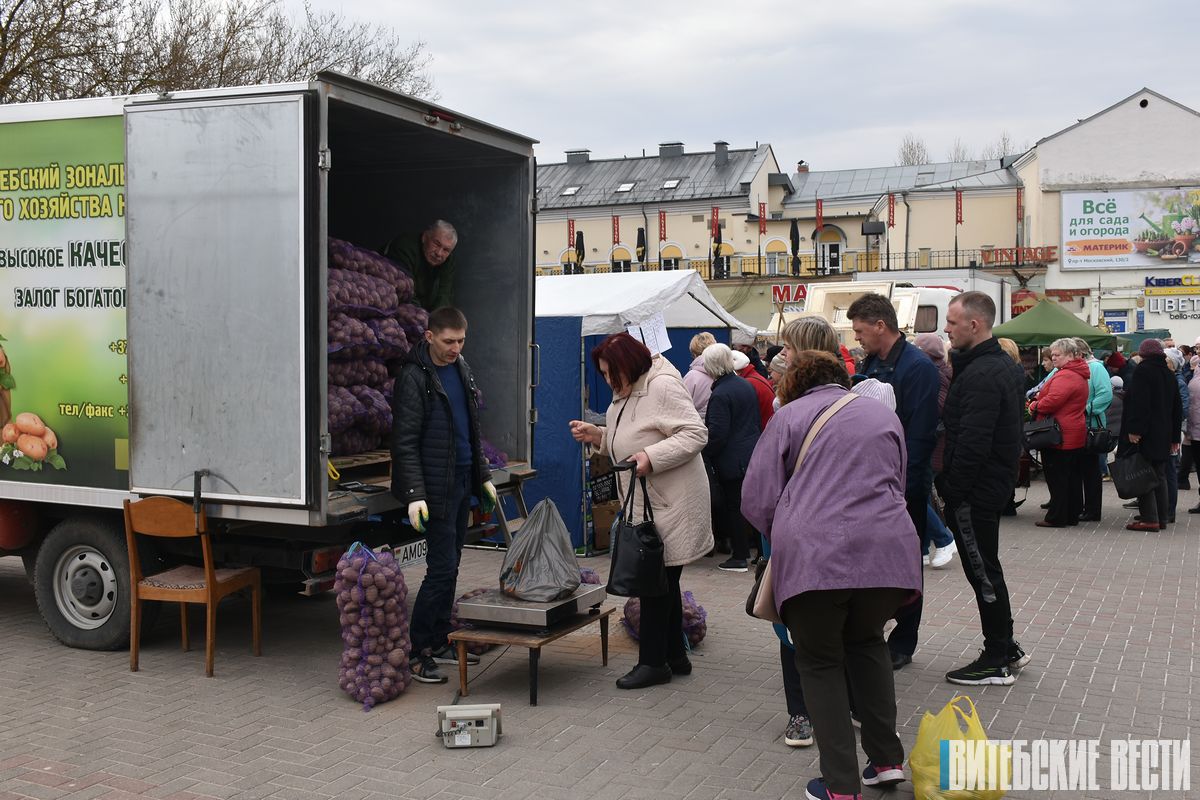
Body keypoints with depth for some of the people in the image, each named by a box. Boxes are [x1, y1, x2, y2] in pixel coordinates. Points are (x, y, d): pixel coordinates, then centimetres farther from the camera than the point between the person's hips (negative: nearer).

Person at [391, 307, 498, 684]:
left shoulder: (461, 369, 13)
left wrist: (483, 476, 19)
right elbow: (405, 442, -15)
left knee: (450, 566, 11)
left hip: (463, 481, 8)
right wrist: (414, 494, -22)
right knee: (442, 567, -9)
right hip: (436, 487, -8)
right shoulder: (414, 377, -12)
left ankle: (439, 643, 20)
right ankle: (417, 652, 0)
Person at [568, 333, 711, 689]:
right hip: (646, 503, 10)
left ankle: (653, 662, 6)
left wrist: (652, 457, -28)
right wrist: (598, 435, 7)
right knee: (663, 581, 16)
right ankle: (675, 656, 27)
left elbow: (695, 434, -21)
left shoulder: (663, 386, -16)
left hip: (670, 504, -10)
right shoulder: (625, 394, 14)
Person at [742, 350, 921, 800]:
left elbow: (757, 500, 6)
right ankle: (886, 759, 24)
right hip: (888, 550, 4)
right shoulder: (884, 415, 22)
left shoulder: (789, 416, 10)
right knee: (866, 643, 27)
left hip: (813, 555, -4)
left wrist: (786, 539, 24)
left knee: (820, 661, 12)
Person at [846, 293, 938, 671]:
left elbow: (920, 434, -20)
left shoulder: (918, 367, -16)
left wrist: (903, 482, -22)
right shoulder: (871, 364, 10)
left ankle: (902, 645, 17)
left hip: (905, 484, -7)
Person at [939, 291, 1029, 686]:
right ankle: (1006, 648, 27)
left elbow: (973, 442, -26)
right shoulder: (1003, 364, 13)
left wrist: (952, 489, -19)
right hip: (996, 480, 10)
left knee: (982, 570, -1)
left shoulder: (981, 374, -21)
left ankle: (997, 661, 8)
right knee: (985, 568, 18)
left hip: (975, 489, -10)